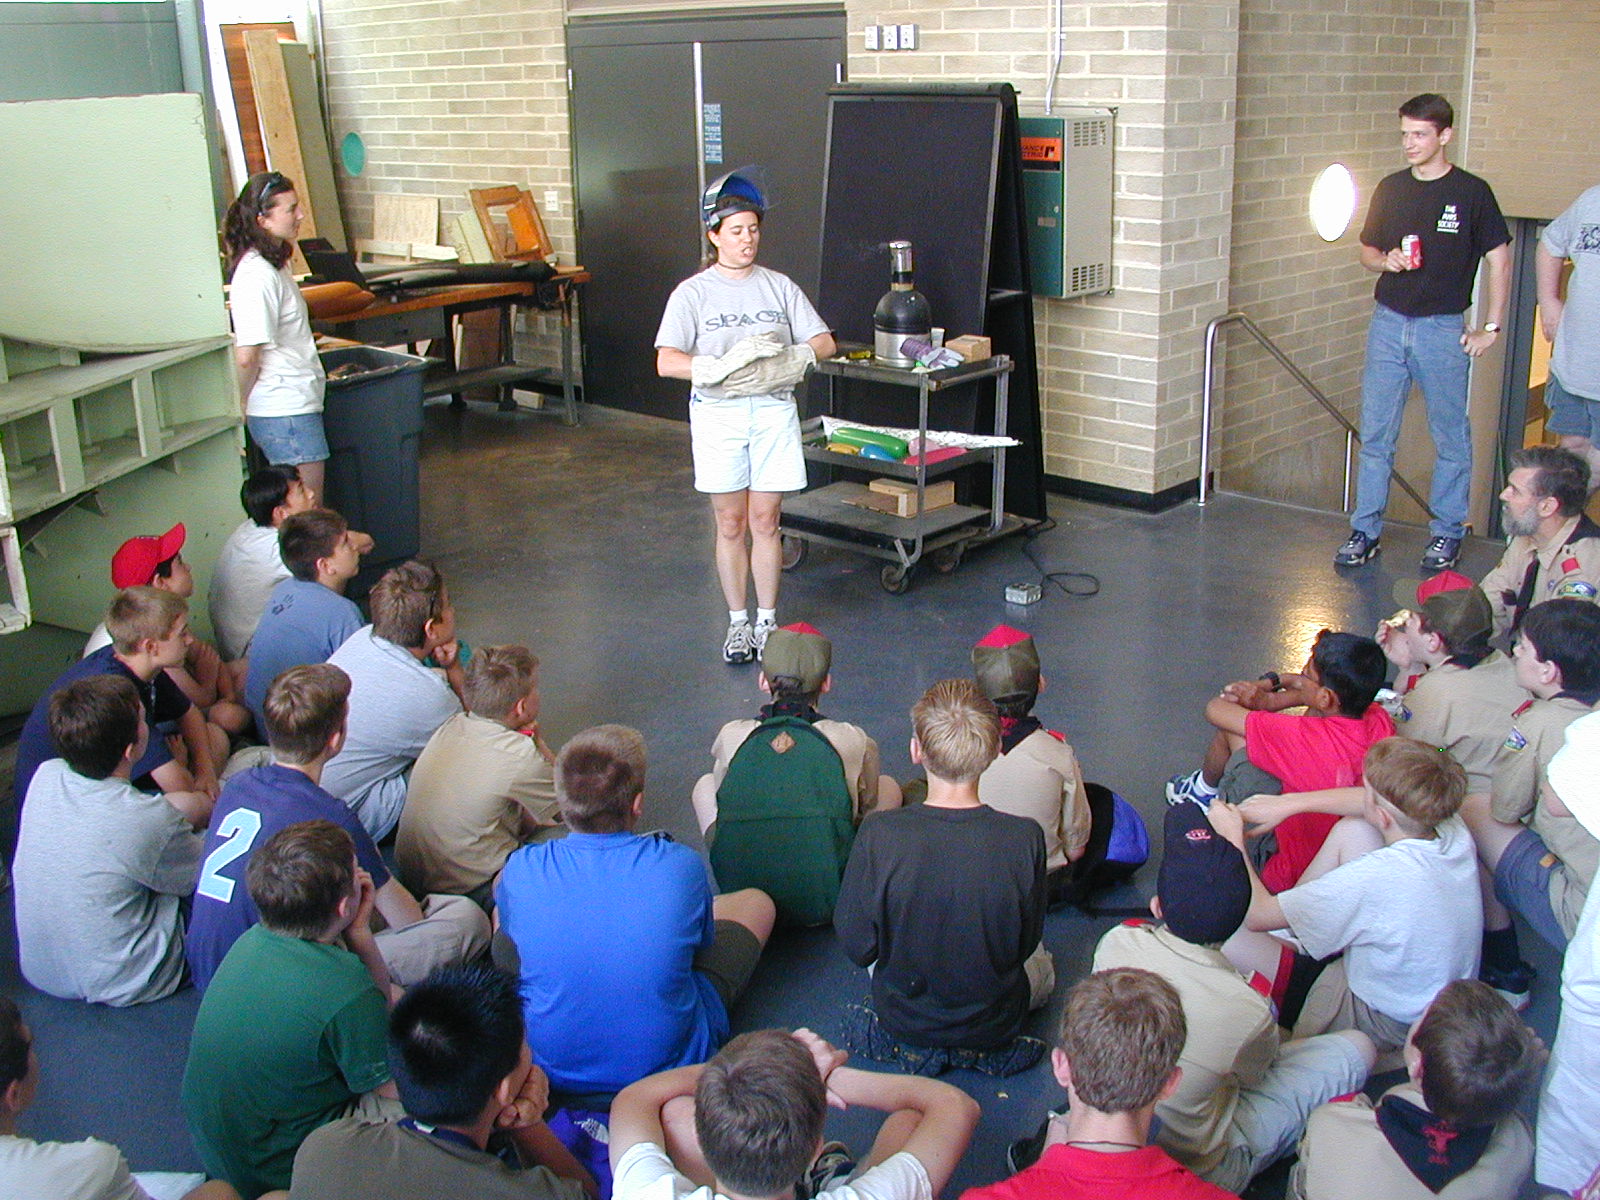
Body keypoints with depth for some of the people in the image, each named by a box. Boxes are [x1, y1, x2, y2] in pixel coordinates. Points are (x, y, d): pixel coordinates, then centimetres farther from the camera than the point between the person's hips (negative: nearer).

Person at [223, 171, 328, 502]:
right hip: (285, 412, -10)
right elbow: (246, 358, -22)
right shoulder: (258, 276, -20)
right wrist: (240, 409, -7)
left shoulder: (272, 264, 11)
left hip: (294, 404, 10)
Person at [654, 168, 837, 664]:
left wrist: (790, 357, -14)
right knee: (731, 524, 5)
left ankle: (767, 620, 17)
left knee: (765, 521, 5)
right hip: (718, 414, -1)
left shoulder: (779, 287, 8)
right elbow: (666, 361, -11)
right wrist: (722, 368, -24)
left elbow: (824, 341, 6)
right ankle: (738, 623, 17)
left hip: (774, 411, 2)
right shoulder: (693, 293, 0)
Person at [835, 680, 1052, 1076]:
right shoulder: (1025, 837, -26)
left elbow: (856, 947, -15)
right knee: (1042, 962, 33)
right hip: (994, 1026, -1)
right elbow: (1026, 944, -10)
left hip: (901, 1023, 1)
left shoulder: (879, 834, -27)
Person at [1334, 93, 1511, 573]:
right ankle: (1365, 531, 11)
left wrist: (1491, 327, -2)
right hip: (1388, 322, 3)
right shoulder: (1390, 189, 8)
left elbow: (1499, 259, 1)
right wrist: (1386, 260, -6)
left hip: (1443, 330, -3)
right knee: (1375, 433, 3)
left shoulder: (1471, 192, -3)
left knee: (1451, 436, 5)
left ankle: (1446, 533, 16)